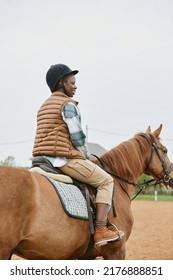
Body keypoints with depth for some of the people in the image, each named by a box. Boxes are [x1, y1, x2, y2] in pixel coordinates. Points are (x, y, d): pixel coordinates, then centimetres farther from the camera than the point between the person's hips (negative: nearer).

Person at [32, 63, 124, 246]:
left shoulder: (44, 106, 21)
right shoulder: (68, 103, -7)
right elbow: (77, 136, -13)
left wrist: (82, 155, 18)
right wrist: (86, 155, 4)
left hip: (44, 159, 9)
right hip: (65, 158, -9)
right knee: (106, 181, -2)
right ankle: (100, 230, -12)